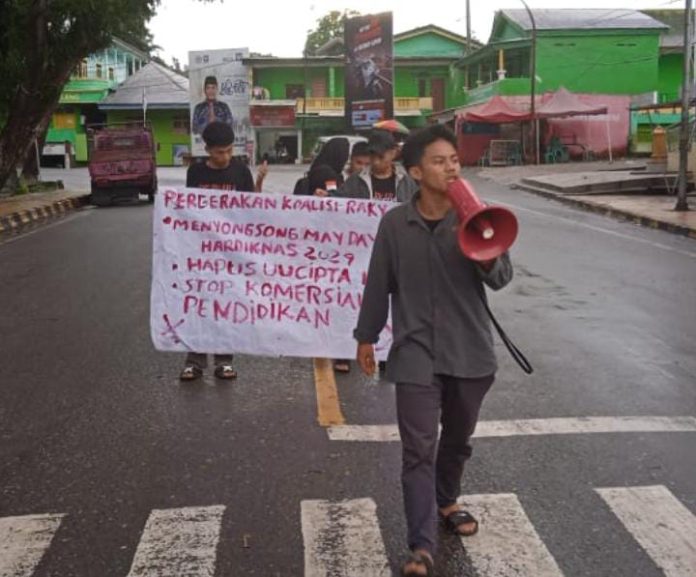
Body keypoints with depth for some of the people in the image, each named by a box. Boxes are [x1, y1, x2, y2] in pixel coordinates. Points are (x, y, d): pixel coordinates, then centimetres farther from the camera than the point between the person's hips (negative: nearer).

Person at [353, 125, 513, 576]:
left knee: (458, 439, 20)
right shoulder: (394, 224, -5)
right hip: (416, 352, -2)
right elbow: (379, 283, 5)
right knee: (418, 449, -4)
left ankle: (446, 502, 45)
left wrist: (486, 259, -31)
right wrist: (367, 336, 11)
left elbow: (502, 277, -10)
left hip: (470, 350, 2)